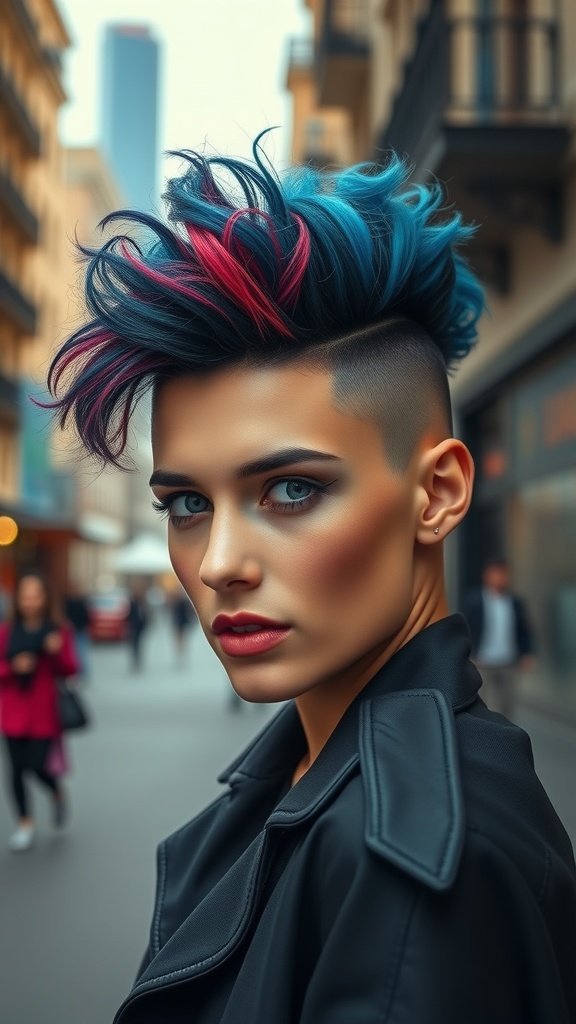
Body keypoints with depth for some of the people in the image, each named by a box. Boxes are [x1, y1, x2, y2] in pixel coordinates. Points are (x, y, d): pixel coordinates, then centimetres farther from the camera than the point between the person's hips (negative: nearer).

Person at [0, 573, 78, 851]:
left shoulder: (58, 631, -1)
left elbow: (70, 670, -3)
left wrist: (58, 653, -21)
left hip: (44, 711, -1)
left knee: (38, 766, -7)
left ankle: (58, 794, 27)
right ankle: (25, 824, 20)